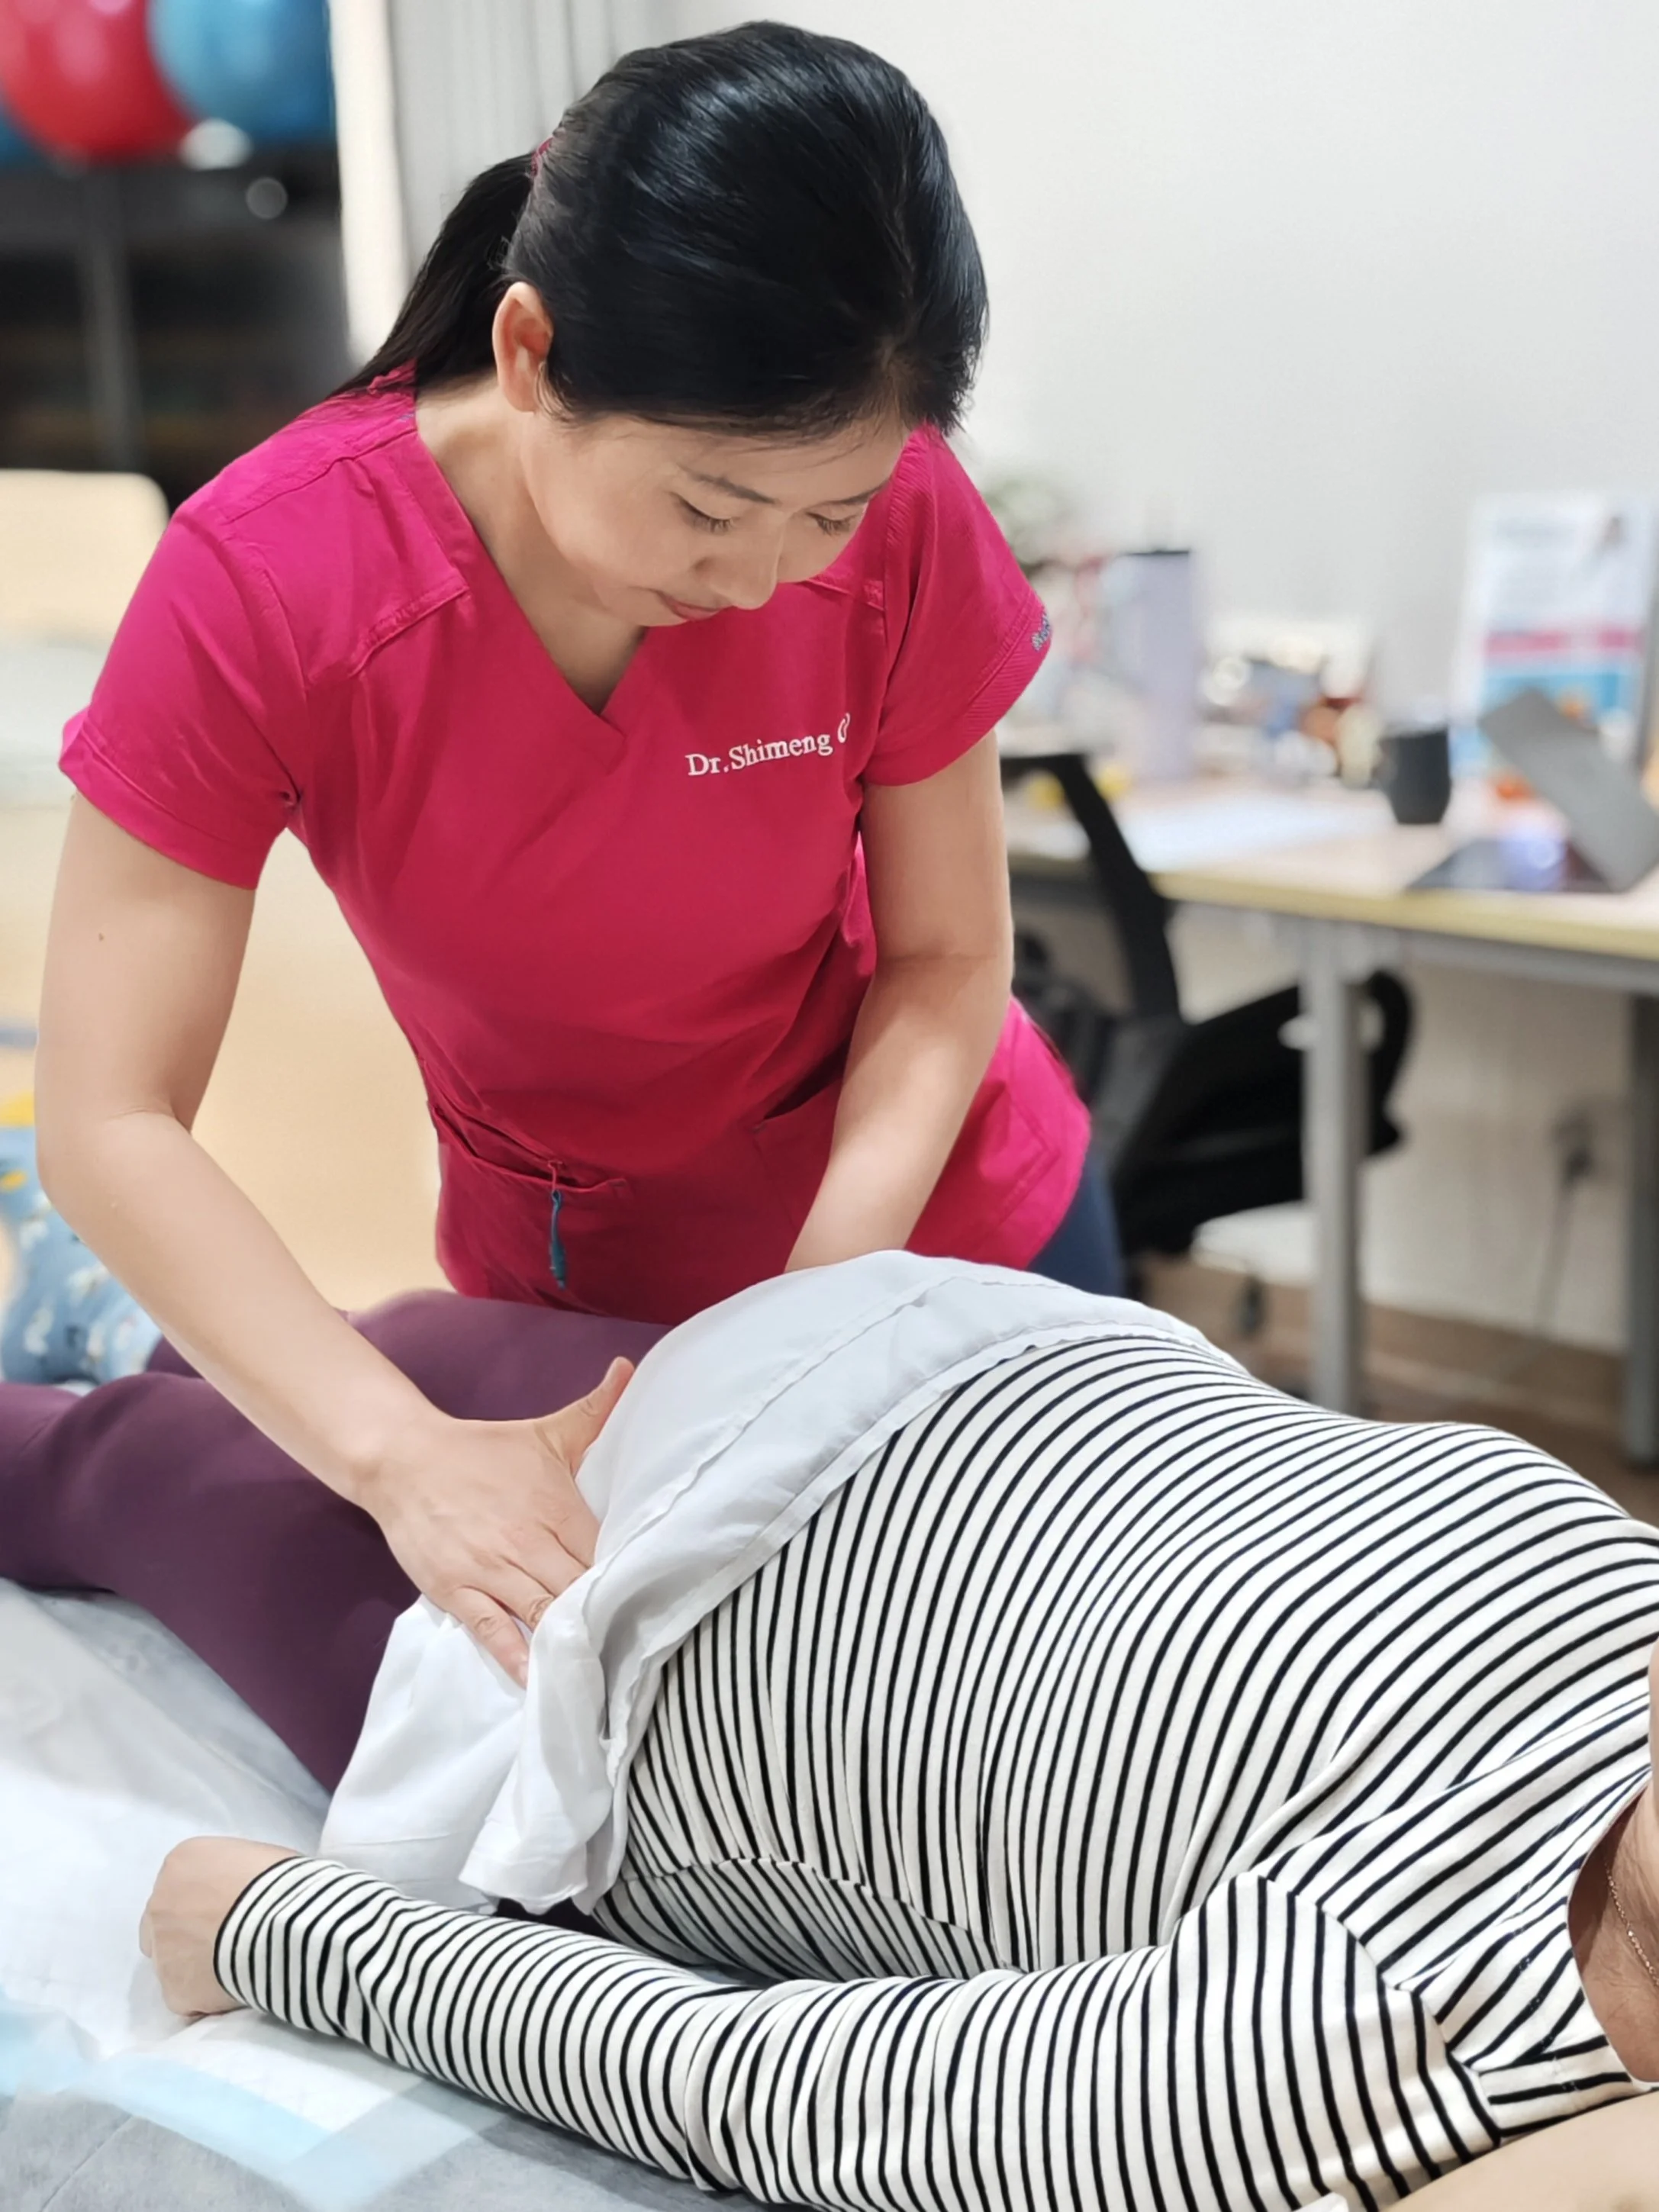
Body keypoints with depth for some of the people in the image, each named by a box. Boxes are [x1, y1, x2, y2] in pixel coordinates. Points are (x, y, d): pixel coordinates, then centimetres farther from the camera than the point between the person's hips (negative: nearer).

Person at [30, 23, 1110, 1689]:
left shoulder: (898, 518, -24)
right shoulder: (264, 583, -28)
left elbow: (947, 963, -13)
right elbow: (110, 1125, -28)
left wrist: (819, 1307, -28)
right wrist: (401, 1453, -40)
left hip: (941, 1229, 1)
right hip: (558, 1293, -1)